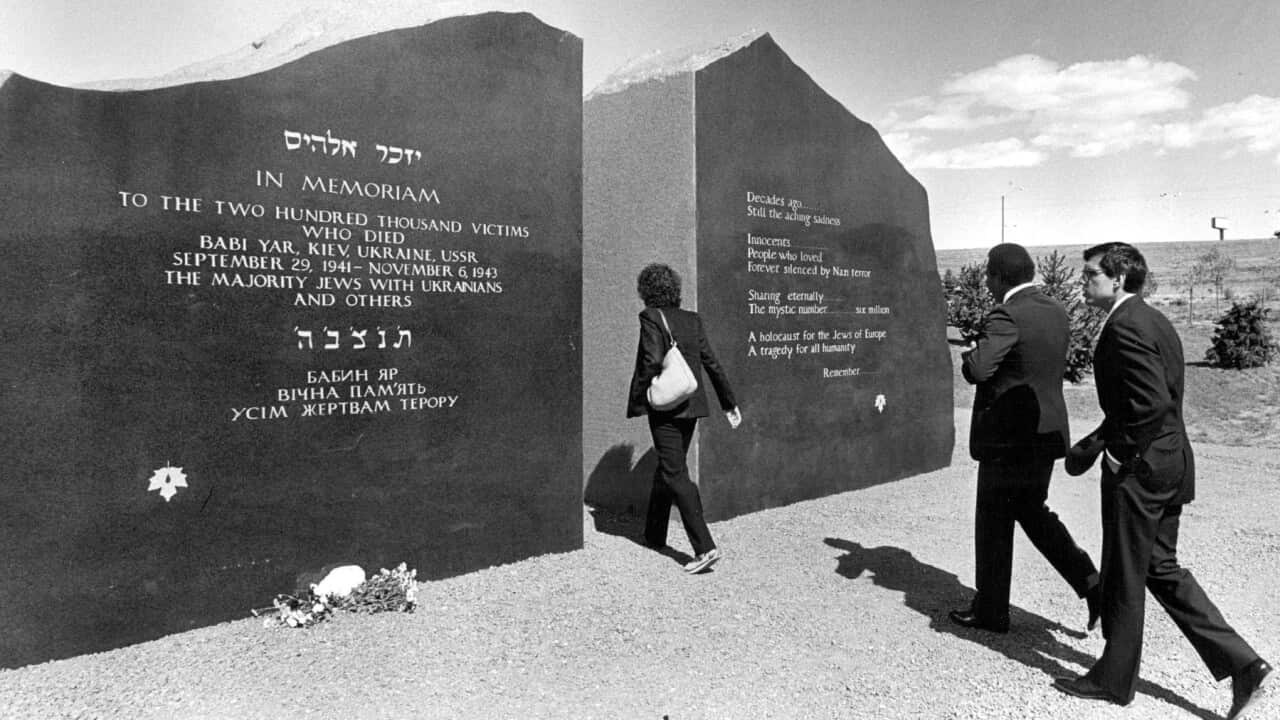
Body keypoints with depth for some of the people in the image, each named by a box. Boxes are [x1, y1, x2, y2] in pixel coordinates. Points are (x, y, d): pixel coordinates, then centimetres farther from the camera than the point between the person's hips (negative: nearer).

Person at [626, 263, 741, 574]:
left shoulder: (651, 317, -8)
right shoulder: (692, 319, 10)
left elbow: (652, 362, -19)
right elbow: (712, 362, 10)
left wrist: (636, 403, -10)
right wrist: (729, 403, 15)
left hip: (665, 406, -7)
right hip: (691, 406, 7)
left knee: (676, 474, -5)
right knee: (667, 467, 20)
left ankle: (705, 547, -12)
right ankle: (655, 534, 34)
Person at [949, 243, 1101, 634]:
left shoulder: (1008, 316, -19)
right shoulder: (1057, 311, 8)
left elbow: (977, 370, -29)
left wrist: (969, 355, -7)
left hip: (1009, 437, -8)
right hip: (1047, 431, 8)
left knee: (994, 523, 7)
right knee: (1031, 511, 24)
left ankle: (990, 611, 20)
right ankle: (1090, 581, 14)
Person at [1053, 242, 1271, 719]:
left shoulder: (1125, 327, -19)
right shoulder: (1155, 321, 13)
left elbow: (1153, 403, -27)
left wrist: (1120, 451, -14)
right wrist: (1100, 440, 12)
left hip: (1139, 469, -10)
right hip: (1171, 464, 10)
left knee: (1125, 578, 5)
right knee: (1160, 569, 20)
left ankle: (1114, 679, 22)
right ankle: (1241, 664, 20)